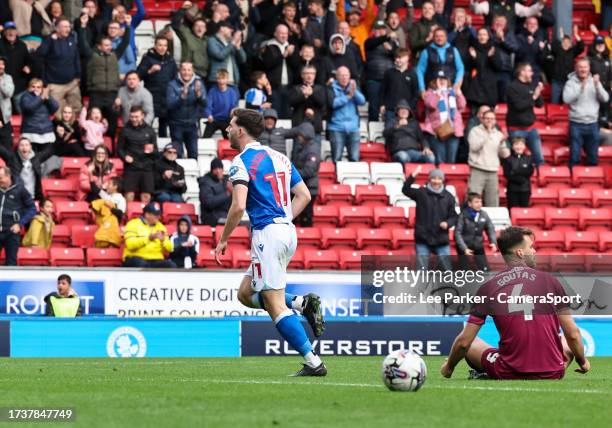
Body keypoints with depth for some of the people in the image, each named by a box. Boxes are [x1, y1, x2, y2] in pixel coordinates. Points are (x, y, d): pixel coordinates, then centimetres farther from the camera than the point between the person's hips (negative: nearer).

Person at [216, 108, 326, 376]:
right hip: (288, 232, 9)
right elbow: (304, 195, 17)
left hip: (267, 233, -9)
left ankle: (313, 362, -12)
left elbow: (239, 206, -17)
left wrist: (223, 240, -6)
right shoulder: (278, 157, 17)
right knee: (246, 293, 18)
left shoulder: (242, 161, -8)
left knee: (277, 306, -7)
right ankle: (303, 303, 2)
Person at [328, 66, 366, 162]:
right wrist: (348, 96, -15)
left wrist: (354, 91, -13)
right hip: (337, 128, -4)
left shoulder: (353, 87, 15)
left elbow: (362, 101, 2)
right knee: (337, 158, -5)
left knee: (354, 158, -1)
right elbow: (333, 103, -14)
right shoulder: (332, 88, 1)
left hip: (353, 127, 4)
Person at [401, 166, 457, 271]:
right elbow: (405, 190, -16)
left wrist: (448, 223, -12)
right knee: (421, 269, -1)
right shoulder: (421, 193, -1)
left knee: (447, 269, 4)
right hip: (423, 239, -2)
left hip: (441, 240, 2)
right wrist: (413, 176, -30)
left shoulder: (448, 197, 5)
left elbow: (453, 216, 9)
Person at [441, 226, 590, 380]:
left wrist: (449, 367, 21)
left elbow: (464, 342, 1)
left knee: (471, 344, 25)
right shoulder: (549, 281, -1)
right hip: (552, 374, -1)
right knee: (568, 341, 31)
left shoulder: (487, 288, 0)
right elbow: (573, 334, 2)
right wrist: (582, 361, 21)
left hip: (509, 374, 1)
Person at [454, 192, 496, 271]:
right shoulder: (463, 215, -15)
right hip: (464, 246, -3)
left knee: (485, 270, -2)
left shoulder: (484, 215, -4)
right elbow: (457, 233, -17)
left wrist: (493, 242, -15)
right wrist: (464, 248, -27)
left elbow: (490, 229, 3)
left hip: (478, 246, 3)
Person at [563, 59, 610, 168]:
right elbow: (566, 99, -18)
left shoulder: (595, 82, 6)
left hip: (593, 123, 3)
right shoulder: (571, 82, -3)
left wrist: (597, 86, -18)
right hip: (576, 124, -3)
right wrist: (581, 88, -26)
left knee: (593, 158, 10)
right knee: (574, 157, -2)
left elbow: (605, 99, -4)